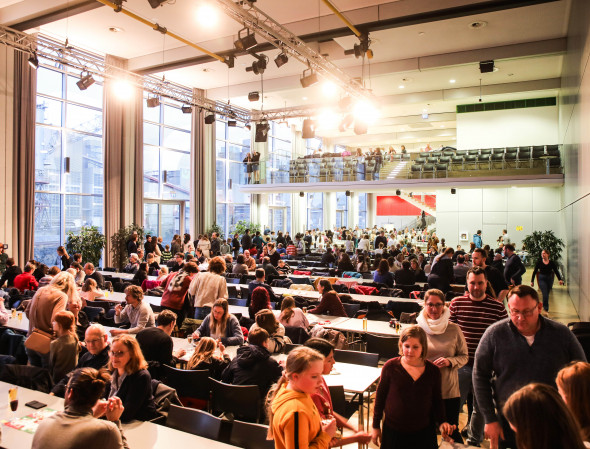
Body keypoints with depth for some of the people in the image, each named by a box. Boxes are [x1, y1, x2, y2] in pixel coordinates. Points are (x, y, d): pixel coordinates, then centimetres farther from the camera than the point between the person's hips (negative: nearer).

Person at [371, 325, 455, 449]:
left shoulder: (433, 371, -5)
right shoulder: (390, 366, -10)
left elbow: (437, 400, 9)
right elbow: (380, 397, 0)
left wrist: (441, 422, -6)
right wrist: (376, 426, 3)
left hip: (423, 433, 1)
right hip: (393, 432, -1)